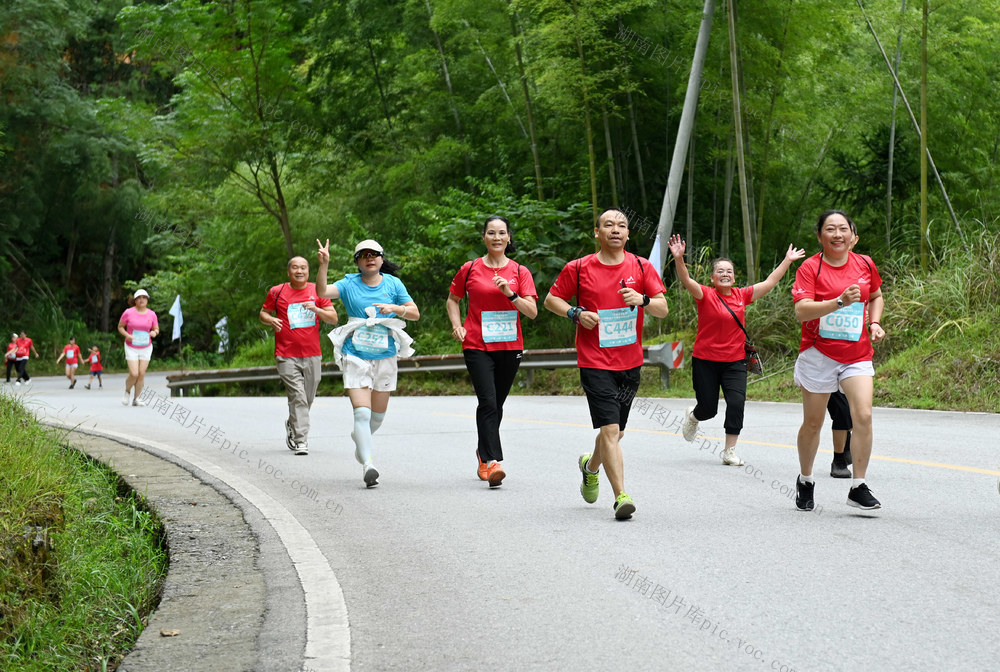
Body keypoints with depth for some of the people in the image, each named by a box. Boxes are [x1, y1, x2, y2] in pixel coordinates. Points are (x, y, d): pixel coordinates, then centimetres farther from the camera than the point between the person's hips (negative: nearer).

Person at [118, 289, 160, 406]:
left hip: (146, 348, 2)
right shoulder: (128, 312, -7)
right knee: (134, 374, -12)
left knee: (141, 374, -2)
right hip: (131, 348, -2)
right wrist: (127, 335, -16)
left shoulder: (152, 314, -1)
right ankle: (127, 392, 17)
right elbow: (120, 327, 3)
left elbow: (156, 329, 10)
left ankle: (136, 399, 11)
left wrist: (154, 333, -14)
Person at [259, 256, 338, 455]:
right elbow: (263, 313, 14)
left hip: (312, 355, 3)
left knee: (308, 399, 11)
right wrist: (271, 320, -9)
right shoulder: (277, 292, 4)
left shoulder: (318, 291, 7)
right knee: (297, 397, -13)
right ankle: (301, 441, -14)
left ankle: (292, 426, 37)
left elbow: (333, 318, 5)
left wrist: (317, 310, -13)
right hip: (287, 355, -3)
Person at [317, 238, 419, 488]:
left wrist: (394, 308, -13)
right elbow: (322, 292, -16)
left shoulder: (393, 284, 4)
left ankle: (360, 438, 45)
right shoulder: (349, 284, -1)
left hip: (385, 357, 3)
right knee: (362, 412, -16)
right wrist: (324, 265, -30)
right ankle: (367, 464, -20)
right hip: (355, 357, -3)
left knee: (378, 415, 13)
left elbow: (415, 313, 5)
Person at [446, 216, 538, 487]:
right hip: (477, 345, -2)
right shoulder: (470, 269, 4)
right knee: (488, 401, -16)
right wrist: (457, 326, 1)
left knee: (496, 404, 11)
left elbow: (532, 312, -1)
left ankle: (483, 452, 33)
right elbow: (452, 300, 17)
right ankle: (492, 461, -21)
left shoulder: (520, 272, 4)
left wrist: (510, 294, -16)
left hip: (509, 346, 2)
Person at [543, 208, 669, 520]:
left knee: (616, 431, 14)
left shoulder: (641, 267, 4)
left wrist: (643, 300, -21)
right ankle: (621, 496, -15)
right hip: (595, 362, -4)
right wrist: (576, 313, -10)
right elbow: (551, 299, 9)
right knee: (610, 429, -15)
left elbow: (663, 309, 0)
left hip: (630, 363, 4)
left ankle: (590, 466, 45)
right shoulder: (578, 269, -1)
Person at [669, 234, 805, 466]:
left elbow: (769, 282, 13)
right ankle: (692, 416, 43)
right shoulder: (705, 295, -7)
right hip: (705, 361, -3)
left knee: (737, 403, -13)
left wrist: (787, 261, 14)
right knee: (708, 409, 5)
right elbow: (686, 281, -24)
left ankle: (729, 451, 1)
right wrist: (679, 258, -40)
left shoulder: (741, 296, 5)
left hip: (735, 362, 3)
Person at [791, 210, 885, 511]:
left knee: (863, 416, -15)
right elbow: (801, 311, -21)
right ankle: (805, 481, 31)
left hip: (857, 354, 2)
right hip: (818, 354, -2)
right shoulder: (810, 267, -8)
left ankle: (859, 487, -7)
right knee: (813, 422, 8)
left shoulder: (865, 264, 5)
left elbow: (877, 296, 24)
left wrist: (875, 323, 5)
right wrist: (839, 301, -32)